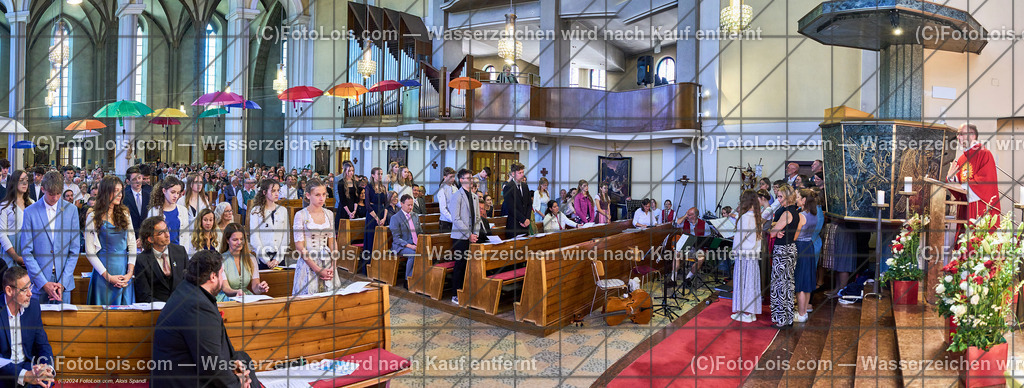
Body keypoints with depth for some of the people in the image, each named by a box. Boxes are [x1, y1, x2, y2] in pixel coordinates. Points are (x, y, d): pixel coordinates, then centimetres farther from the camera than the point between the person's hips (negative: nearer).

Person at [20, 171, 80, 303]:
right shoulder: (30, 212, -1)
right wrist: (43, 283, -11)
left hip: (64, 283, 1)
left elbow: (75, 250, 2)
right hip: (38, 283, -1)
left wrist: (63, 282, -7)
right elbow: (26, 252, -3)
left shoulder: (71, 210, 2)